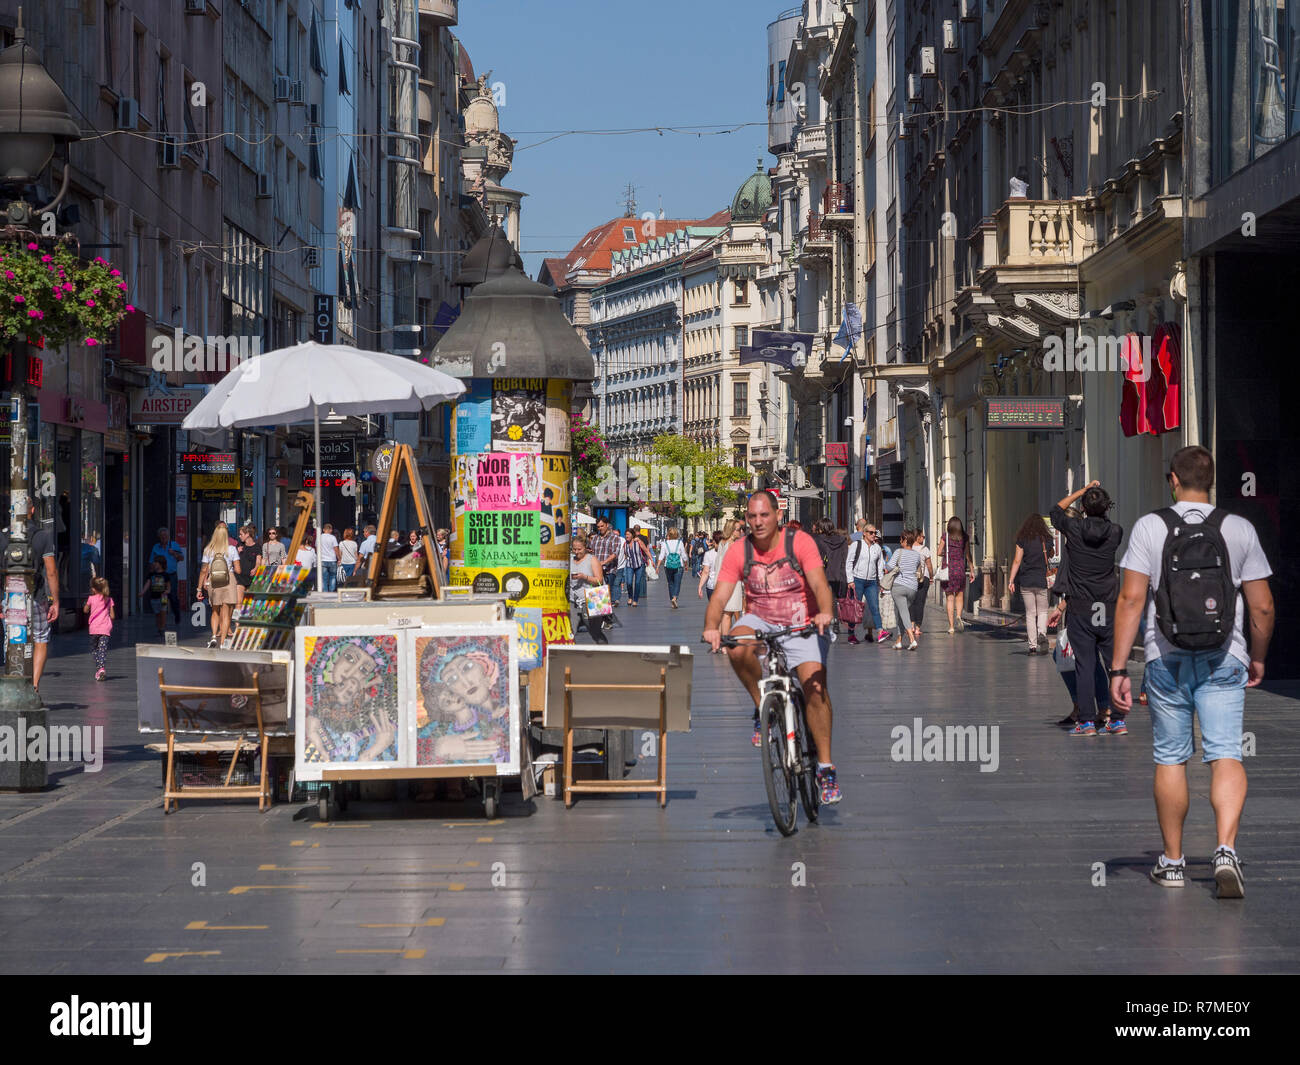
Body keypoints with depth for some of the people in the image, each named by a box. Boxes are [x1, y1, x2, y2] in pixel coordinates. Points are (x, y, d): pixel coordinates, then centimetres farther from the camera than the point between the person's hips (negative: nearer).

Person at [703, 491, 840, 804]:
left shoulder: (800, 542, -12)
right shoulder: (739, 553, -7)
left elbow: (819, 582, -24)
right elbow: (720, 595, -14)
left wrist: (825, 612, -45)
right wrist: (711, 627, -34)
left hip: (802, 625, -2)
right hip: (761, 621, 2)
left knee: (815, 686, -18)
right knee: (737, 646, -32)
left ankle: (825, 767, -8)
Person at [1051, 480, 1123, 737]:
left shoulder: (1074, 528, -6)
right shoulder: (1115, 532, -3)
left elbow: (1056, 511, 16)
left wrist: (1082, 491, 22)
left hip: (1081, 609, -1)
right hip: (1109, 608, 2)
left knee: (1084, 665, 0)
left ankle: (1087, 722, -2)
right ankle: (1118, 720, 7)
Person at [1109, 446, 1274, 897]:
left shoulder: (1149, 527, -3)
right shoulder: (1240, 529, 0)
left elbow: (1131, 599, -8)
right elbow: (1262, 607, 2)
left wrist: (1118, 668, -6)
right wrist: (1258, 657, 19)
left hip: (1167, 660, 0)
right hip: (1224, 659, 0)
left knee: (1170, 759, 11)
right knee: (1226, 756, -4)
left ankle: (1173, 861, 19)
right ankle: (1226, 850, -24)